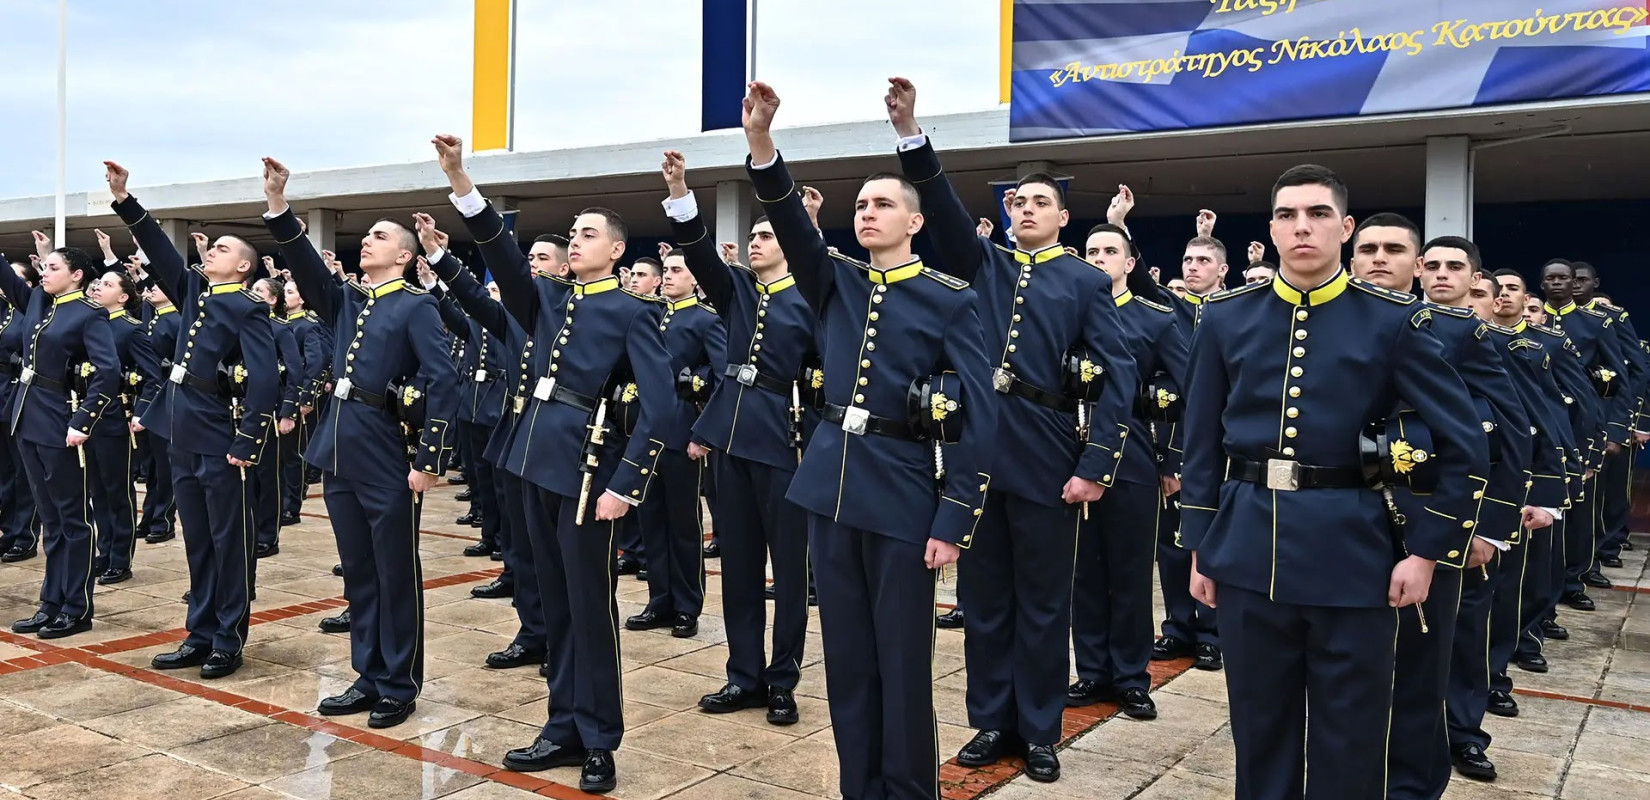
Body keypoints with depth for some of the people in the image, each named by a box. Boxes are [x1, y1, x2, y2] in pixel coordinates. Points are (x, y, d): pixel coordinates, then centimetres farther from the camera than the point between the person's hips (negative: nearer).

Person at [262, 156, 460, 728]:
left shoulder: (415, 306, -6)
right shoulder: (346, 301, 15)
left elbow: (443, 382, -15)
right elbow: (304, 265, 2)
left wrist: (429, 460, -19)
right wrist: (277, 205, -10)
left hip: (387, 456, -7)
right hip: (340, 451, 7)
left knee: (396, 576, 3)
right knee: (358, 574, 14)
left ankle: (399, 686, 14)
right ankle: (368, 678, 24)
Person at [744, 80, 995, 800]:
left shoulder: (950, 300, -4)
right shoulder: (836, 283, 10)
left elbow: (976, 415, -8)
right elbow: (790, 225, -7)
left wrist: (954, 521, -12)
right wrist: (760, 142, -23)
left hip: (903, 492, -5)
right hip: (832, 483, 5)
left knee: (901, 658, 5)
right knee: (847, 657, 13)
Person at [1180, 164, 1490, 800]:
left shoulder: (1394, 321, -4)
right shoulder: (1225, 317, 3)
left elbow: (1464, 445, -1)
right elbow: (1202, 442, 7)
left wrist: (1426, 552, -5)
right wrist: (1200, 547, 6)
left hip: (1354, 555, -2)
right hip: (1247, 551, 2)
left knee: (1349, 739, 9)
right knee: (1259, 728, 14)